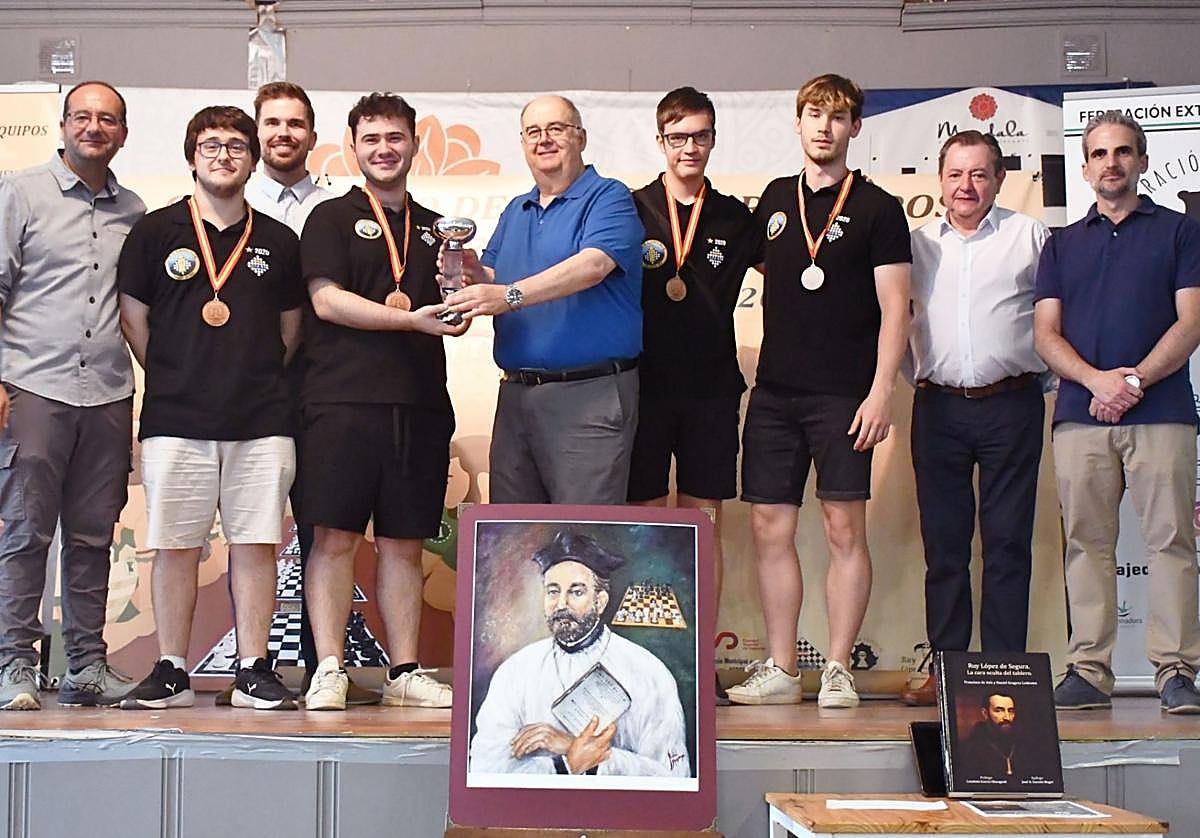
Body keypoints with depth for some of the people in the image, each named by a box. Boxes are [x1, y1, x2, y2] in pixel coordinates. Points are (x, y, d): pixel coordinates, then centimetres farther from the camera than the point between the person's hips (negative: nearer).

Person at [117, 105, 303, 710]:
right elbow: (133, 318, 9)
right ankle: (171, 673, 10)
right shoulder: (156, 232, 7)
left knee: (255, 544, 0)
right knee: (175, 546, 1)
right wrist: (173, 380, 9)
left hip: (261, 422, 1)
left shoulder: (279, 242, 12)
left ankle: (254, 673, 7)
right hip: (175, 418, -1)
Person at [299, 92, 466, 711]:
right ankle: (329, 671, 0)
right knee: (334, 536, -5)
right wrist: (412, 319, -15)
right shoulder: (332, 219, 8)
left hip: (420, 403, 4)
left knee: (404, 542, 7)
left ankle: (405, 673, 11)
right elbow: (327, 299, -5)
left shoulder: (435, 229, 21)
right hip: (344, 398, -4)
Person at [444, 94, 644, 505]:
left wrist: (511, 295, -30)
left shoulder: (608, 198, -3)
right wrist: (474, 275, -6)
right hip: (516, 391, 7)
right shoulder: (514, 211, 21)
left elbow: (593, 265, -21)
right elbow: (494, 282, 19)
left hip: (590, 394, -7)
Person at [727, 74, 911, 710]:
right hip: (774, 390, 5)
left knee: (845, 530, -2)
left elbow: (894, 308, -5)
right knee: (770, 528, 3)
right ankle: (780, 670, 10)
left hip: (844, 394, -4)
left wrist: (880, 392, -13)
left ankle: (838, 670, 5)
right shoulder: (774, 199, 14)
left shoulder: (876, 208, 0)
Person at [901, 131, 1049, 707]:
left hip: (1011, 404, -2)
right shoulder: (917, 243, 12)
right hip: (937, 406, 2)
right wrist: (906, 377, 12)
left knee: (1008, 541, -1)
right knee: (943, 544, 5)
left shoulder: (1030, 236, 5)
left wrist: (1052, 375, 1)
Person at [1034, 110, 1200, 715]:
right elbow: (1045, 333, 9)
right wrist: (1096, 379, -9)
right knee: (1087, 543, 1)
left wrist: (1135, 380, -11)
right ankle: (1088, 670, 4)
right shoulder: (1063, 244, 19)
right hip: (1080, 415, 2)